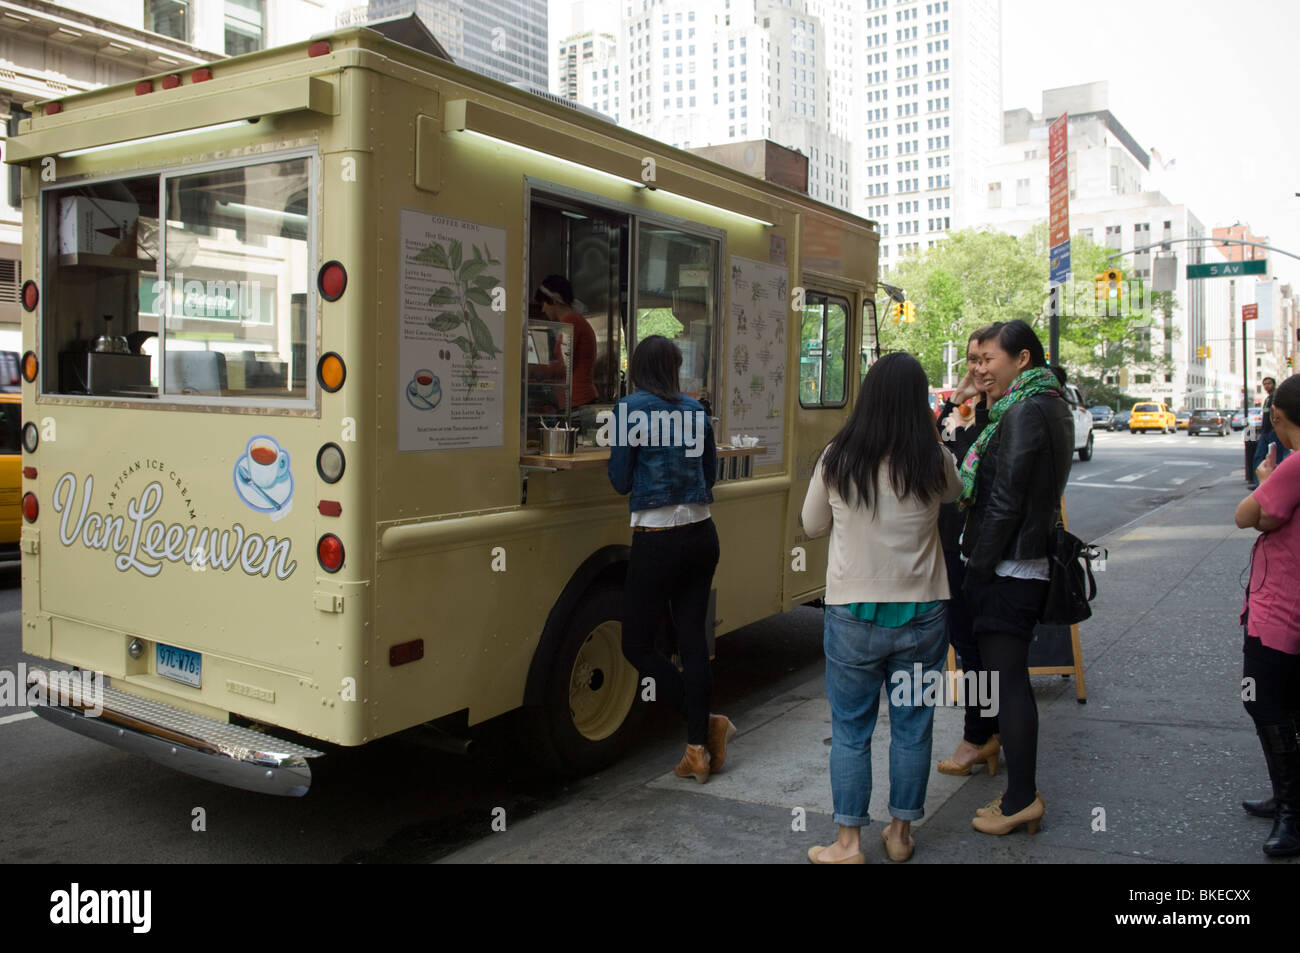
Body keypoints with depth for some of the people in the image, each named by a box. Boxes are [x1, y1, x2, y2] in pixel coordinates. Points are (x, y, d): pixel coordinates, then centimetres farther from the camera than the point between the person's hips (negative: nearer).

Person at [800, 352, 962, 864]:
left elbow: (812, 525, 5)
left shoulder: (837, 461, -10)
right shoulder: (935, 462, -8)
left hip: (853, 615, -1)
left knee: (851, 731, 11)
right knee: (912, 726, 15)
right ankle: (901, 833, 29)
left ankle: (849, 842, 17)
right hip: (922, 613, 1)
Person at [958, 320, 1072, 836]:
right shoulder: (1052, 407, 15)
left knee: (1007, 681, -3)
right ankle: (1023, 794, 24)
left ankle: (1021, 800, 6)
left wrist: (979, 566, -15)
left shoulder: (1025, 411, -16)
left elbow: (1005, 500, -20)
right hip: (1031, 565, 10)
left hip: (1006, 570, -10)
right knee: (1012, 677, 15)